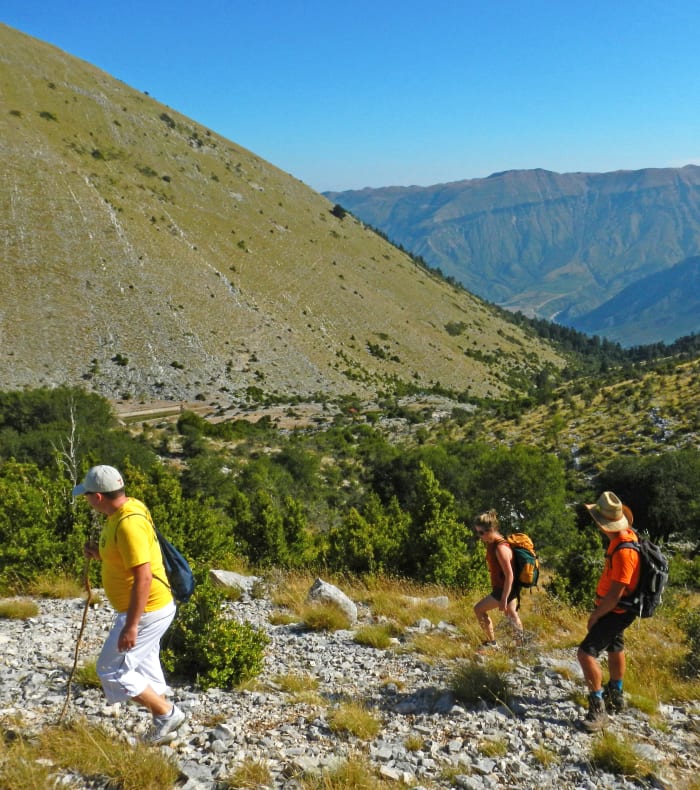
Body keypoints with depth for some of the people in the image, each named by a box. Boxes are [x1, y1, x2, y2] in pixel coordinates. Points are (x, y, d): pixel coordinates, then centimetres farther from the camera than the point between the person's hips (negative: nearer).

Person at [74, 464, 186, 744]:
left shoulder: (128, 523, -27)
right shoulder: (125, 509, 4)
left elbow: (143, 578, -30)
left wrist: (131, 625, -27)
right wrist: (101, 552, 3)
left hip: (147, 611, -10)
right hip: (147, 609, 10)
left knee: (112, 670, 1)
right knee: (144, 668, 19)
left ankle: (167, 712, 9)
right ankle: (162, 727, 31)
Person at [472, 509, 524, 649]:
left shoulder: (500, 548, -29)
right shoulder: (492, 542, 0)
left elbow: (509, 576, -28)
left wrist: (503, 599, -25)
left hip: (505, 589, -10)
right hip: (506, 587, 10)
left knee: (479, 609, -3)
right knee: (511, 614, 22)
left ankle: (491, 642, 10)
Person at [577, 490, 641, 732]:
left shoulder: (624, 551, -33)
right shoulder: (625, 535, -2)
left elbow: (615, 594, -29)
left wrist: (595, 616, -15)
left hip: (615, 612, -10)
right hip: (614, 609, 10)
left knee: (586, 653, -15)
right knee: (614, 648, 26)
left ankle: (598, 709, -6)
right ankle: (615, 696, 46)